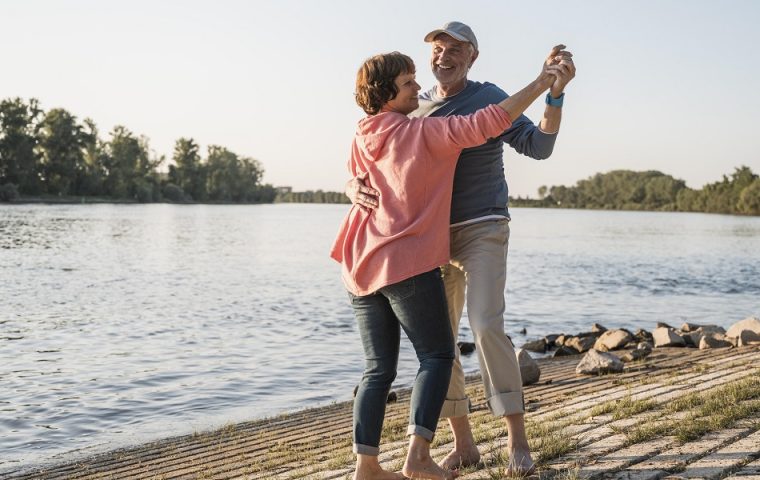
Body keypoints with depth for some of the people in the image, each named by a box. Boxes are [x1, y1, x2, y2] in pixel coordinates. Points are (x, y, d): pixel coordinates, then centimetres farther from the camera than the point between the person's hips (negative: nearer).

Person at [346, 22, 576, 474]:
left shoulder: (489, 98, -4)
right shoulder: (412, 111, 9)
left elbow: (539, 145, -13)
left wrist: (556, 91, -29)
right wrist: (355, 187, -18)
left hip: (483, 230, -5)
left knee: (487, 326, -20)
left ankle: (518, 440, -10)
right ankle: (463, 443, 13)